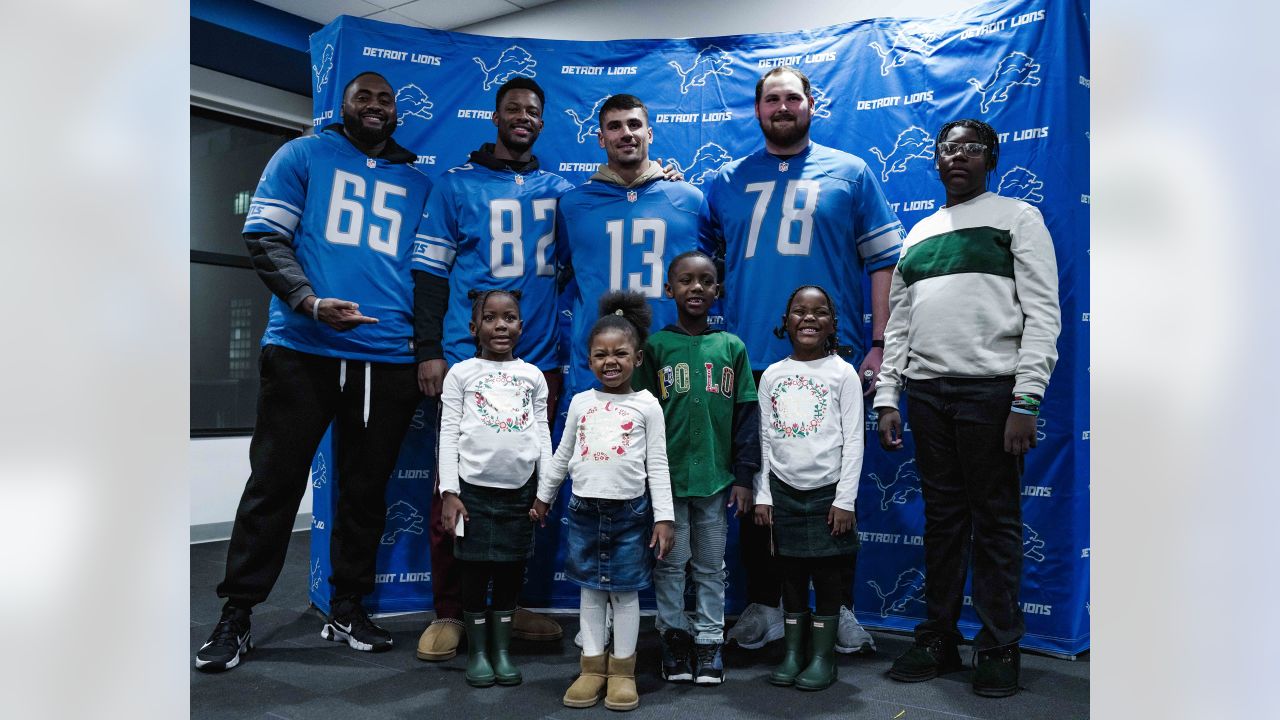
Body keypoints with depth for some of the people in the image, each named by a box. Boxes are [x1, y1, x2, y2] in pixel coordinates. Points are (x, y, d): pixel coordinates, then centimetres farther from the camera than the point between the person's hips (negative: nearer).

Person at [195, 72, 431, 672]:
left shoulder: (417, 181, 16)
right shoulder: (304, 155, 8)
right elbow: (265, 238, 0)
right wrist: (309, 302, -16)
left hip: (389, 360, 3)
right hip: (303, 350, -2)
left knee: (366, 488, 9)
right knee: (274, 482, 2)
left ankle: (347, 609, 23)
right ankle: (235, 616, 14)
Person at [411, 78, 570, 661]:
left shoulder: (559, 190, 14)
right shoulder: (456, 185, 6)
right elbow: (430, 270, 3)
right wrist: (428, 350, -6)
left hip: (539, 361, 3)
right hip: (468, 358, -3)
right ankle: (448, 613, 12)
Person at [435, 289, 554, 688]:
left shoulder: (533, 375, 8)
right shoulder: (461, 373, 1)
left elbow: (542, 433, 9)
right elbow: (448, 435, -1)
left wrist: (547, 488, 4)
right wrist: (449, 492, -7)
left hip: (521, 489, 2)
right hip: (474, 487, -2)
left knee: (511, 570, 10)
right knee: (475, 571, 6)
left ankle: (502, 651, 24)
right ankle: (477, 652, 22)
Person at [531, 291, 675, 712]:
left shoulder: (647, 405, -2)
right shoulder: (581, 402, 5)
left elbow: (657, 464, -3)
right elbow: (562, 455, 15)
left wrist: (663, 517, -7)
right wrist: (543, 496, 20)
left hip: (630, 510, -2)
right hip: (584, 508, 3)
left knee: (624, 592, 6)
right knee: (591, 591, 10)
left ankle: (622, 670, 18)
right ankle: (592, 667, 21)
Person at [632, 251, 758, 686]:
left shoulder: (731, 347, 4)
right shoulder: (655, 346, -1)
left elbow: (746, 414, 4)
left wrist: (743, 474, 1)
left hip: (716, 477, 1)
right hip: (667, 475, -1)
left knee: (711, 566, 12)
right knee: (671, 563, 9)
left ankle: (709, 639, 25)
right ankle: (674, 635, 25)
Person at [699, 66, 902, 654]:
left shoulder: (849, 173, 8)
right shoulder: (726, 181, 13)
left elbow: (883, 261, 5)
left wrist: (879, 345, -3)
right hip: (748, 362, 2)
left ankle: (841, 608, 20)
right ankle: (763, 606, 23)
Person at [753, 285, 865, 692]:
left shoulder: (842, 372, -2)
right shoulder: (772, 375, 5)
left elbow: (853, 440, -5)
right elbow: (764, 439, 6)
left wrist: (845, 499, -9)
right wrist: (762, 494, 2)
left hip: (827, 490, -2)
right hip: (784, 490, 3)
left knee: (828, 574, 4)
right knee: (791, 574, 10)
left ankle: (822, 656, 16)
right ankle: (793, 653, 21)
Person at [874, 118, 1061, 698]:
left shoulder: (1016, 216, 5)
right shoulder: (918, 234, 19)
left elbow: (1042, 314, -4)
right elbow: (898, 325, 18)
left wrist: (1026, 400, -14)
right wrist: (886, 399, 9)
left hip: (991, 389, -4)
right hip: (926, 391, 5)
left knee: (996, 521, 2)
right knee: (942, 518, 11)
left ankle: (999, 649, 14)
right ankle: (938, 639, 21)